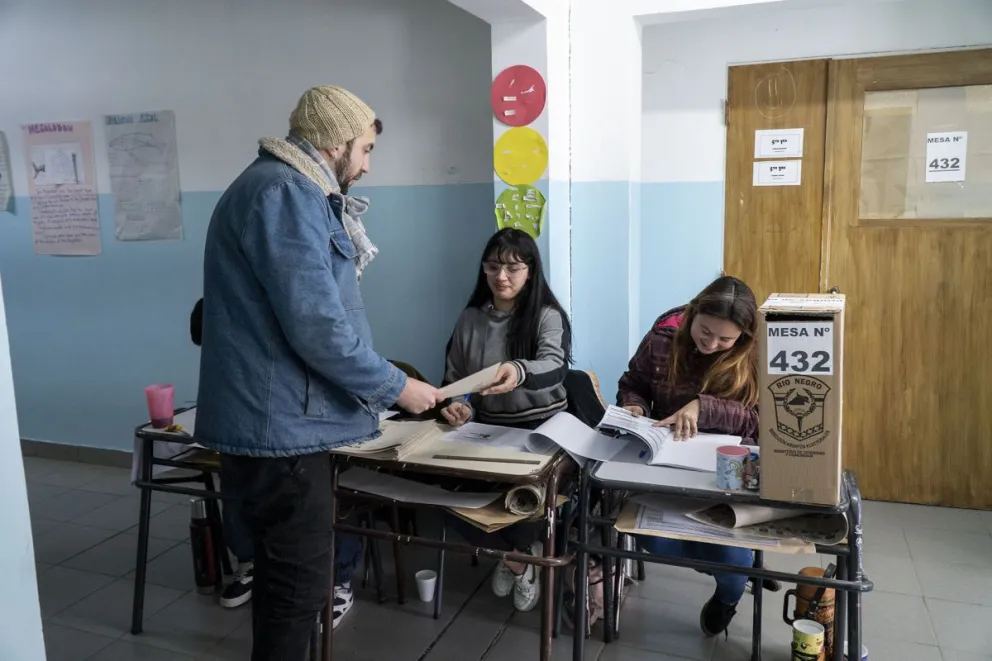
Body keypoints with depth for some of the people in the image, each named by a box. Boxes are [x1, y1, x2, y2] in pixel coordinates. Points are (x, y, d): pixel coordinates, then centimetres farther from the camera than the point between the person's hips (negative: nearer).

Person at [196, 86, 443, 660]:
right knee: (299, 586, 0)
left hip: (277, 418, 11)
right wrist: (395, 387, -12)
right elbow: (315, 326, -25)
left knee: (284, 578, 21)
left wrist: (378, 385, 20)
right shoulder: (285, 192, -17)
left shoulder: (289, 190, 18)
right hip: (279, 424, -11)